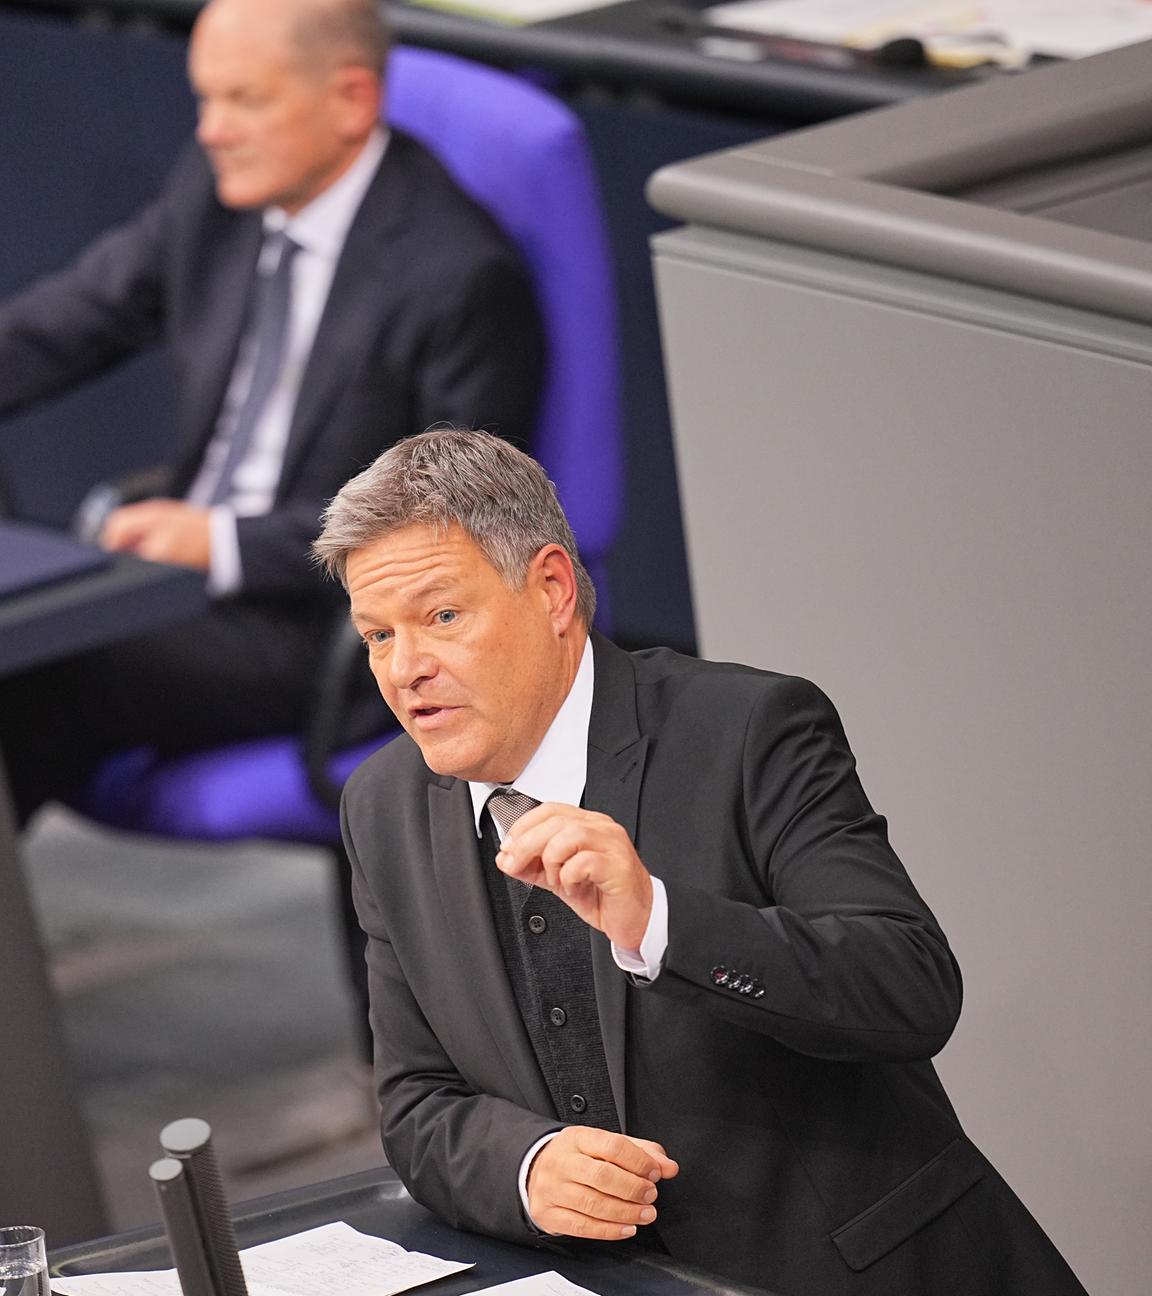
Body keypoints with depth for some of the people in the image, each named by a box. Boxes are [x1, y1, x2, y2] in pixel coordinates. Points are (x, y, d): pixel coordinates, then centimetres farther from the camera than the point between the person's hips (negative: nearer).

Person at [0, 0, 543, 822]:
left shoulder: (461, 275, -18)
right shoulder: (217, 191, 4)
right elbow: (79, 316, 11)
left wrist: (226, 542, -23)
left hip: (330, 625, -7)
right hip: (192, 565, 7)